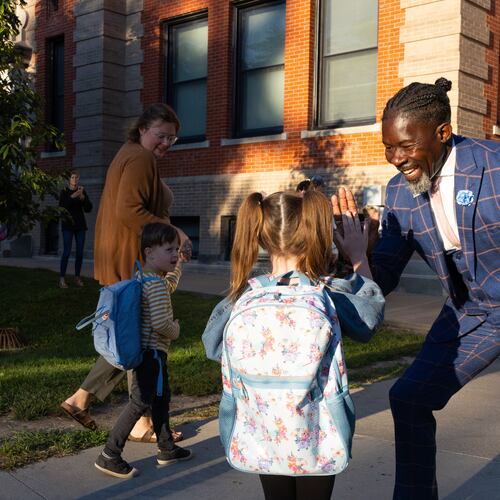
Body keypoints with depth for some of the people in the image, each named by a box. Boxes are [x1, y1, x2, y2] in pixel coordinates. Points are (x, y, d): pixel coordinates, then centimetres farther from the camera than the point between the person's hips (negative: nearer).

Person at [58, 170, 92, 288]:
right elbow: (61, 206, -14)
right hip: (68, 225, -3)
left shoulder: (82, 191, 7)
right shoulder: (64, 192, 0)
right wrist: (72, 197, -24)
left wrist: (82, 197, -14)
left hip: (80, 225, 3)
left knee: (80, 252, 1)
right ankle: (62, 278, -10)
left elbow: (88, 209, 0)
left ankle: (77, 277, 9)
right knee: (67, 251, -11)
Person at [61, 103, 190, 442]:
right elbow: (128, 211, -26)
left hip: (125, 264, 11)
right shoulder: (140, 159, -14)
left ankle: (81, 398, 24)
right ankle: (143, 425, 10)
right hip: (134, 264, -11)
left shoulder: (130, 156, 20)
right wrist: (172, 233, -22)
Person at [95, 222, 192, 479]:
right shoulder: (156, 285, -21)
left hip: (148, 351, 11)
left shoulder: (145, 278, 10)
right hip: (152, 352, -11)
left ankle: (167, 449, 35)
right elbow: (161, 323, -29)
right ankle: (109, 456, 2)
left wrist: (177, 265, 38)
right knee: (140, 402, -5)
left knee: (161, 397, 20)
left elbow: (168, 287, 34)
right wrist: (175, 330, -9)